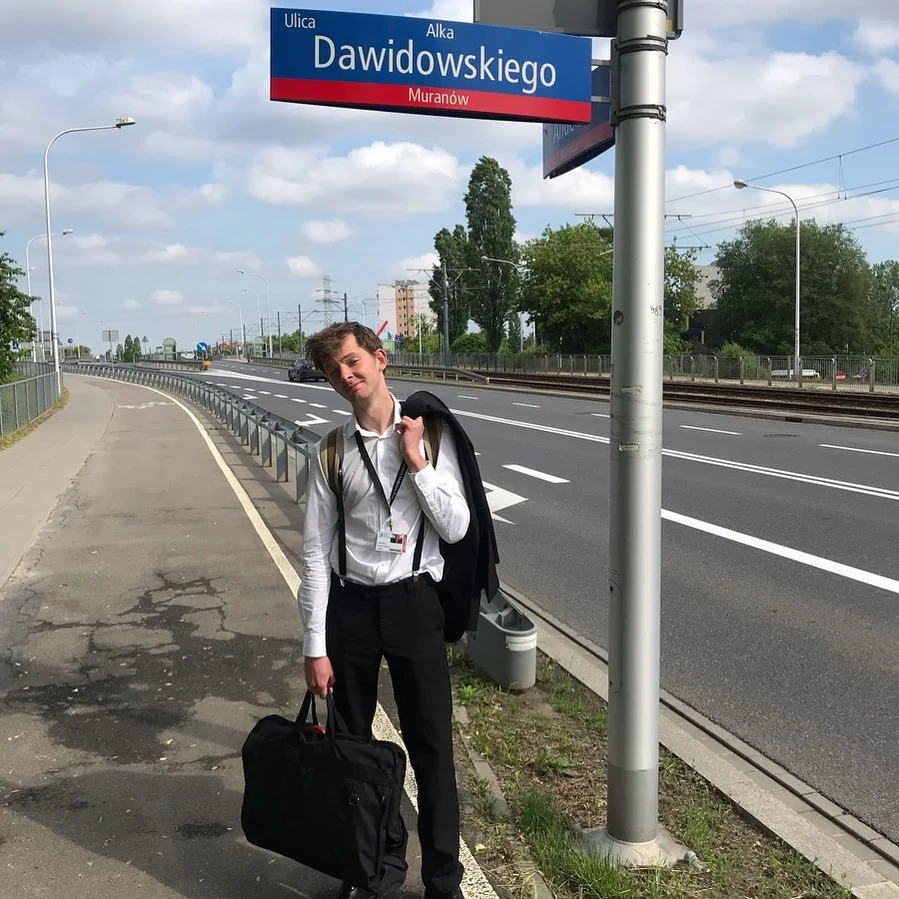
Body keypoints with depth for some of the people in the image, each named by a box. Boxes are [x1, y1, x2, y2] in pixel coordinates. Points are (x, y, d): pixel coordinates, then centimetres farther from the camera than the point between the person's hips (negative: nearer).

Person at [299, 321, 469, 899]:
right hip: (350, 606, 2)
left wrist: (416, 461, -14)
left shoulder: (430, 435, -3)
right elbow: (316, 553, -2)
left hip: (414, 602, -1)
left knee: (432, 747, 6)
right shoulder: (331, 454, -3)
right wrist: (316, 646, -3)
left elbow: (456, 528, -6)